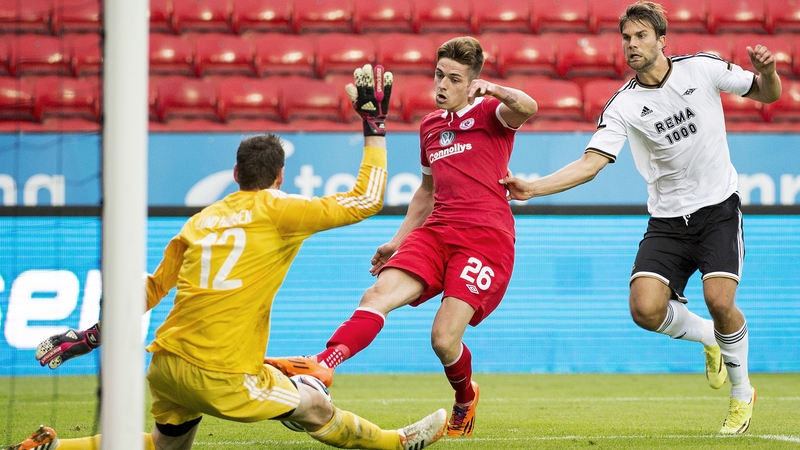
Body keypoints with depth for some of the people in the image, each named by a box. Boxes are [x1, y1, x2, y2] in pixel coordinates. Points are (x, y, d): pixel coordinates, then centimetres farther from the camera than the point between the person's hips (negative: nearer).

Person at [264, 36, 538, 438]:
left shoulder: (490, 112, 0)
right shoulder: (430, 125, 21)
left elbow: (527, 109, -24)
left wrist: (494, 90, -45)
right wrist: (398, 241, 30)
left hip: (486, 236, -6)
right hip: (436, 232, 7)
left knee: (444, 338, -15)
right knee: (378, 294, -18)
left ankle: (465, 400, 16)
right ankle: (322, 366, -35)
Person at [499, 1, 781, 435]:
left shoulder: (701, 68, -4)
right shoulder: (623, 106, -5)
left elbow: (767, 94, 7)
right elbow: (590, 163, -13)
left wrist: (767, 72, -17)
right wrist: (532, 188, -25)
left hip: (718, 207, -2)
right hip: (667, 218, 2)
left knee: (719, 299, -21)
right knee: (645, 308, -17)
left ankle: (742, 392, 7)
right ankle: (708, 337, 18)